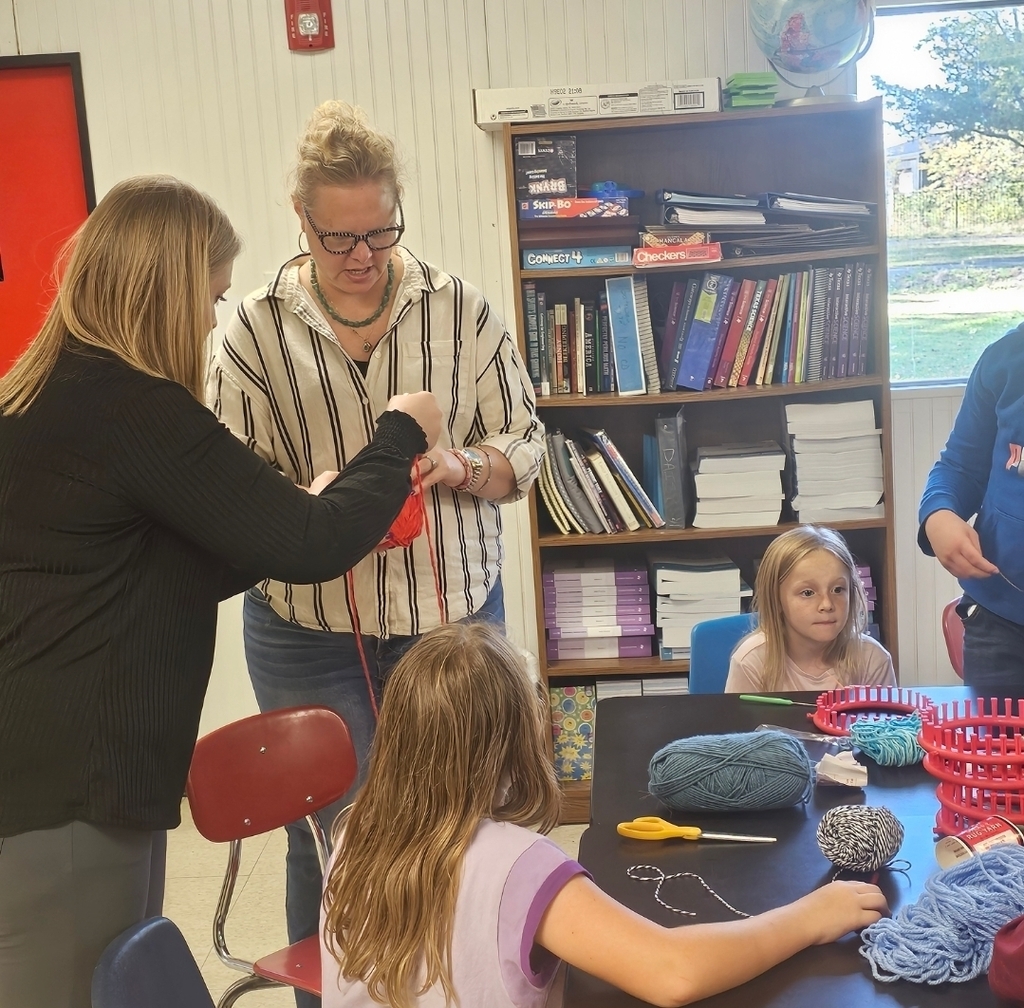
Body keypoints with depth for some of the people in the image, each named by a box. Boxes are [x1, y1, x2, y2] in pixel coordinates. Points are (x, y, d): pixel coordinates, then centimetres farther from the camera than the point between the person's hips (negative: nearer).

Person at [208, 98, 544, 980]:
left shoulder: (460, 310, -2)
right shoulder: (257, 330, -4)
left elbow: (527, 444, 4)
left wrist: (463, 465, -17)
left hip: (453, 616, 1)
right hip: (309, 634, -1)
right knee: (329, 840, 9)